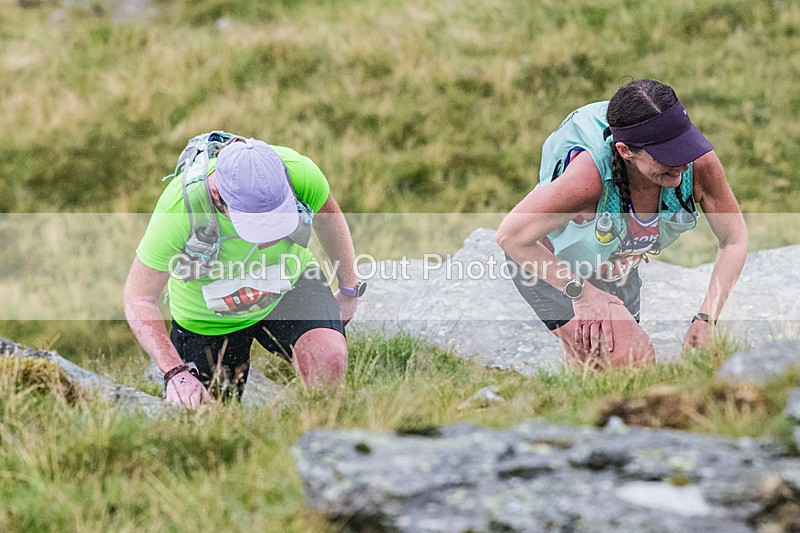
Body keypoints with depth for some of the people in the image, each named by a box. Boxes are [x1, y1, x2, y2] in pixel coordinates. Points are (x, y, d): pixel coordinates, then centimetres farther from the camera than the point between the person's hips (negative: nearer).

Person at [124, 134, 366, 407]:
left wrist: (349, 288, 8)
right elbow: (139, 299, -29)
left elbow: (328, 215, -4)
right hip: (208, 319, -1)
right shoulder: (180, 207, -38)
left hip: (289, 285, 1)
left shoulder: (296, 170, -30)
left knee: (329, 356, -27)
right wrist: (175, 372, -41)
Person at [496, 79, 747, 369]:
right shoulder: (590, 174, -43)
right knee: (632, 357, -25)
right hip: (551, 265, -6)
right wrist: (579, 290, -28)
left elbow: (734, 239, -13)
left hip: (617, 273, 6)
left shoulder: (699, 164, -30)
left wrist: (706, 318, -21)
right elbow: (511, 236, -31)